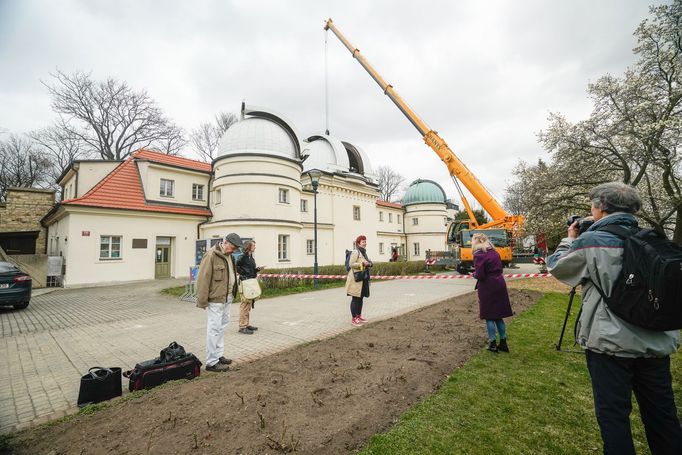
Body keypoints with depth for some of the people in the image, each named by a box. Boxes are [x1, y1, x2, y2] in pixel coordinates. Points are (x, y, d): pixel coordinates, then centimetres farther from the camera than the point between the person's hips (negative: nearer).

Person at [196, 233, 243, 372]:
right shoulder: (211, 255, -17)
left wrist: (232, 294, 12)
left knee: (222, 327, 17)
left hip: (227, 297, 9)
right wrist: (202, 301, -16)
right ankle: (212, 362, 11)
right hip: (216, 299, -9)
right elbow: (203, 279, -18)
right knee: (214, 329, 0)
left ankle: (219, 355, 30)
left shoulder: (229, 255, 11)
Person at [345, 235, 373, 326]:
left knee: (360, 298, 15)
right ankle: (353, 318, 5)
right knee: (355, 298, -3)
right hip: (356, 279, -9)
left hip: (363, 279, 9)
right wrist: (362, 264, -23)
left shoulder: (363, 252, 16)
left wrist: (369, 264, 6)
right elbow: (351, 264, -19)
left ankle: (359, 316, 26)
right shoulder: (355, 252, -13)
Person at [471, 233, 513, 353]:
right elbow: (499, 268, 15)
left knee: (489, 316, 5)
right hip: (499, 284, 7)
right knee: (499, 316, 16)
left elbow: (479, 275, -18)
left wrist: (474, 274, 2)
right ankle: (503, 343, 23)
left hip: (487, 287, -7)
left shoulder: (478, 255, -15)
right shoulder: (494, 252, 8)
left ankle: (493, 344, 12)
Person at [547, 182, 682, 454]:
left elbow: (556, 266, 0)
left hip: (611, 343, -5)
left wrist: (570, 239, 14)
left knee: (613, 413, 9)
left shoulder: (590, 241, -14)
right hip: (657, 343, 6)